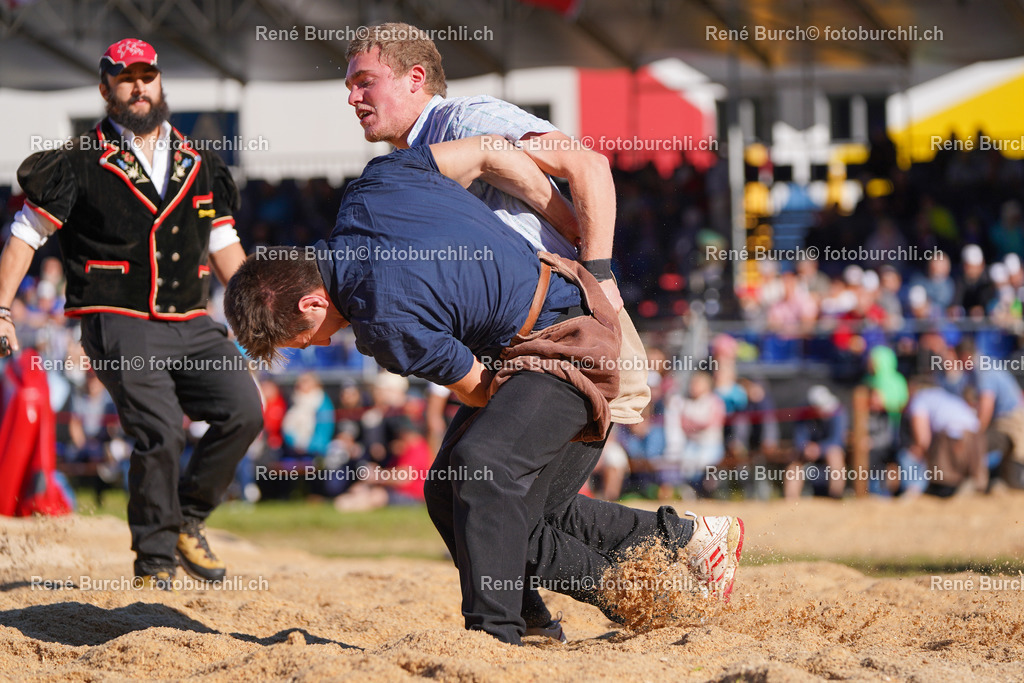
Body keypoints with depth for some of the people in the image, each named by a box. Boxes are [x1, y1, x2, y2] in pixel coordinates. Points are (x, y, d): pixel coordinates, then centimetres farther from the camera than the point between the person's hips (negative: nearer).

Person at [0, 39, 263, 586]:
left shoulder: (198, 166, 15)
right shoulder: (81, 164, 1)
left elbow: (224, 247, 20)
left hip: (191, 325, 5)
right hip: (119, 325, -5)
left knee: (244, 409, -14)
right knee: (160, 433, -20)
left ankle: (186, 519, 5)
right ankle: (154, 559, -3)